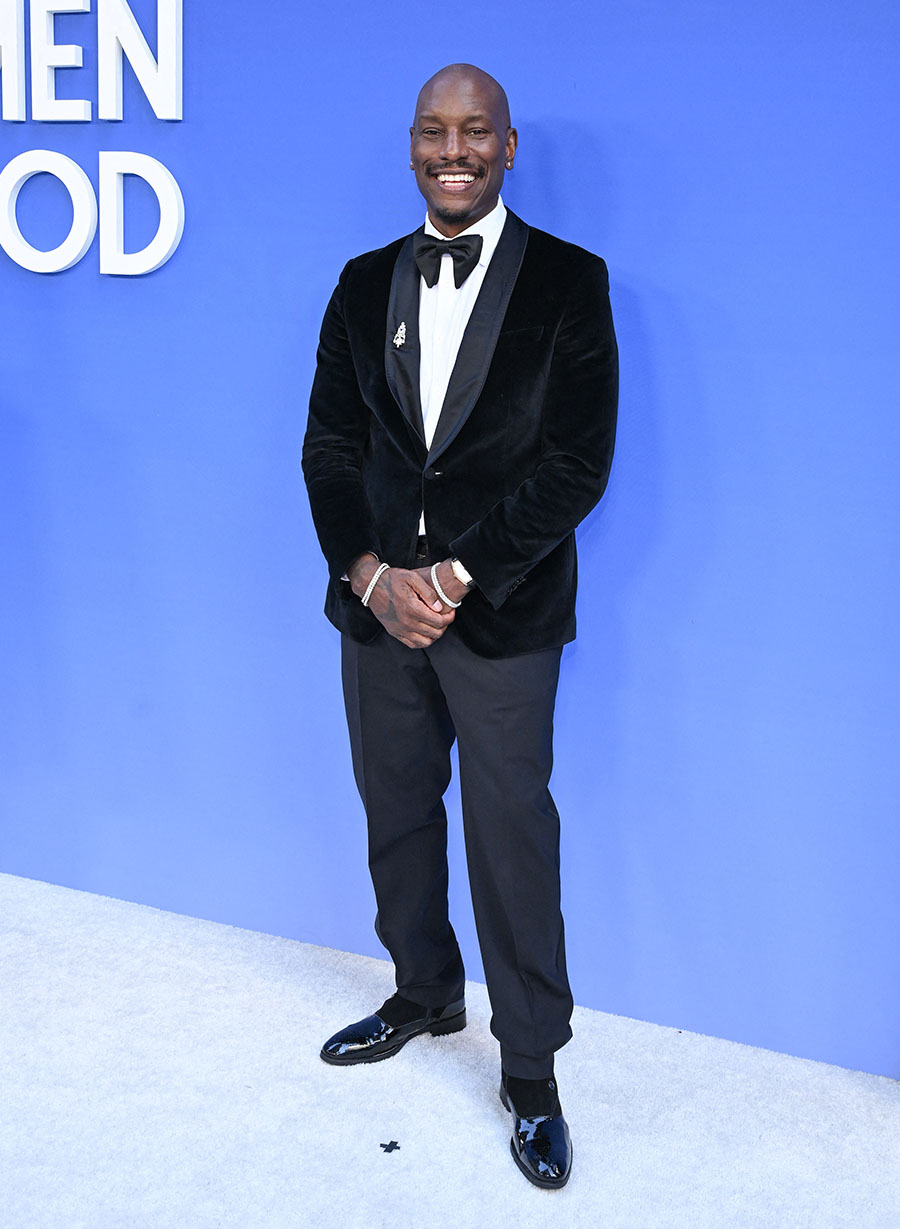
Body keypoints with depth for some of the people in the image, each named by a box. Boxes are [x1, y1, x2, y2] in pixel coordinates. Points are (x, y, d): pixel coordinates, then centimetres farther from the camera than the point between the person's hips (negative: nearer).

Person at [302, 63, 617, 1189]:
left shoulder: (569, 282, -3)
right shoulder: (365, 285, 9)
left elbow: (579, 461, -9)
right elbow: (329, 444, 7)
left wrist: (457, 576, -15)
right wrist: (372, 576, -9)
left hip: (503, 617, -4)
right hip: (378, 601, 4)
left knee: (512, 841, 3)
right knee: (396, 817, 16)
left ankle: (530, 1070, 19)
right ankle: (425, 996, 40)